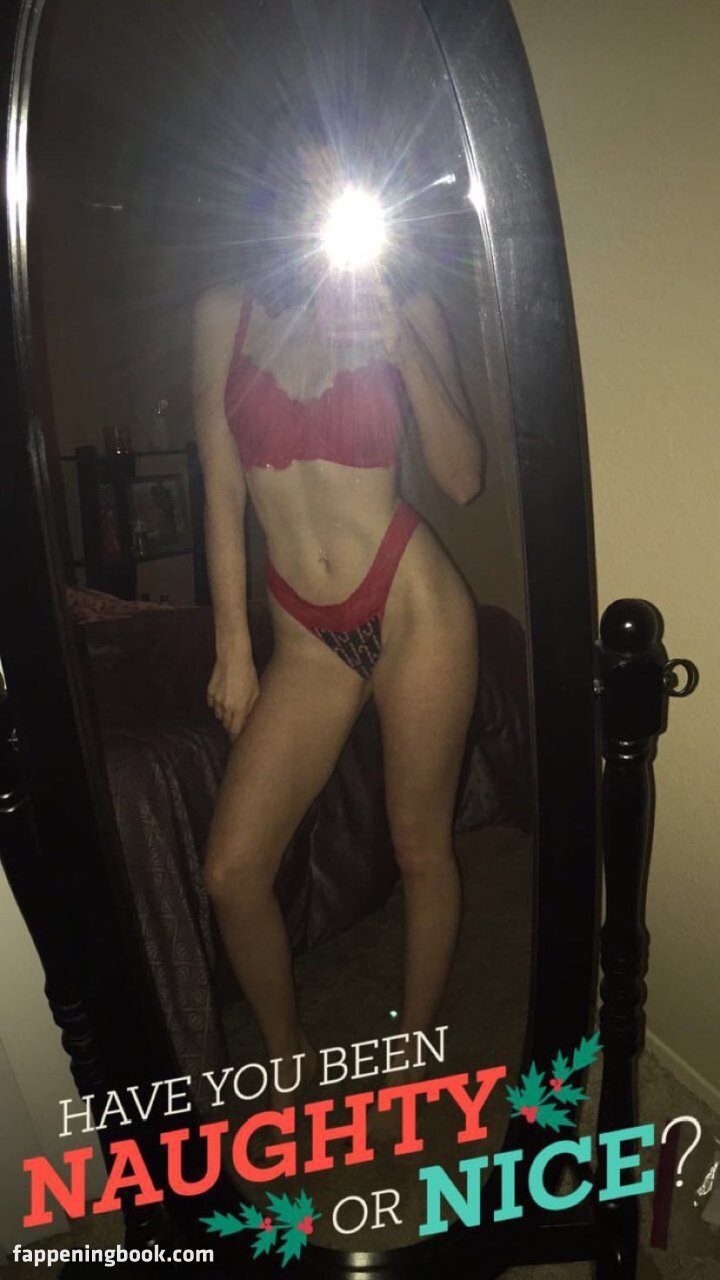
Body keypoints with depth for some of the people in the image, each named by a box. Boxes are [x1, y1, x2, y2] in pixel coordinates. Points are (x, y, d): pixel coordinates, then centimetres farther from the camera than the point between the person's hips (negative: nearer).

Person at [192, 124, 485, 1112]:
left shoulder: (406, 308, 3)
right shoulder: (224, 313, 6)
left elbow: (464, 479, -3)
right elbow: (223, 491, 6)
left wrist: (402, 350, -15)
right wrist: (232, 647, 6)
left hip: (414, 606, -2)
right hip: (307, 638, 2)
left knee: (421, 847, 8)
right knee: (231, 871, -1)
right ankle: (292, 1061, 26)